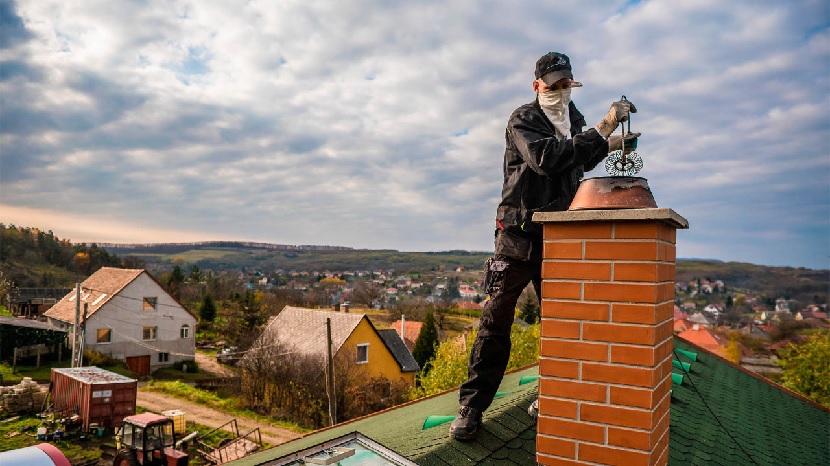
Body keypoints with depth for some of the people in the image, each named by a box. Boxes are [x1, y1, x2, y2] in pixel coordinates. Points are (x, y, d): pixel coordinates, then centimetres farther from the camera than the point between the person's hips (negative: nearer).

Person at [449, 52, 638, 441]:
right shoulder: (523, 120, -5)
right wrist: (601, 130, -23)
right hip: (519, 231, -6)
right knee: (497, 317, -5)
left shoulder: (574, 123, 16)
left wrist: (608, 145, 17)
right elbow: (547, 159, -24)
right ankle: (471, 406, 2)